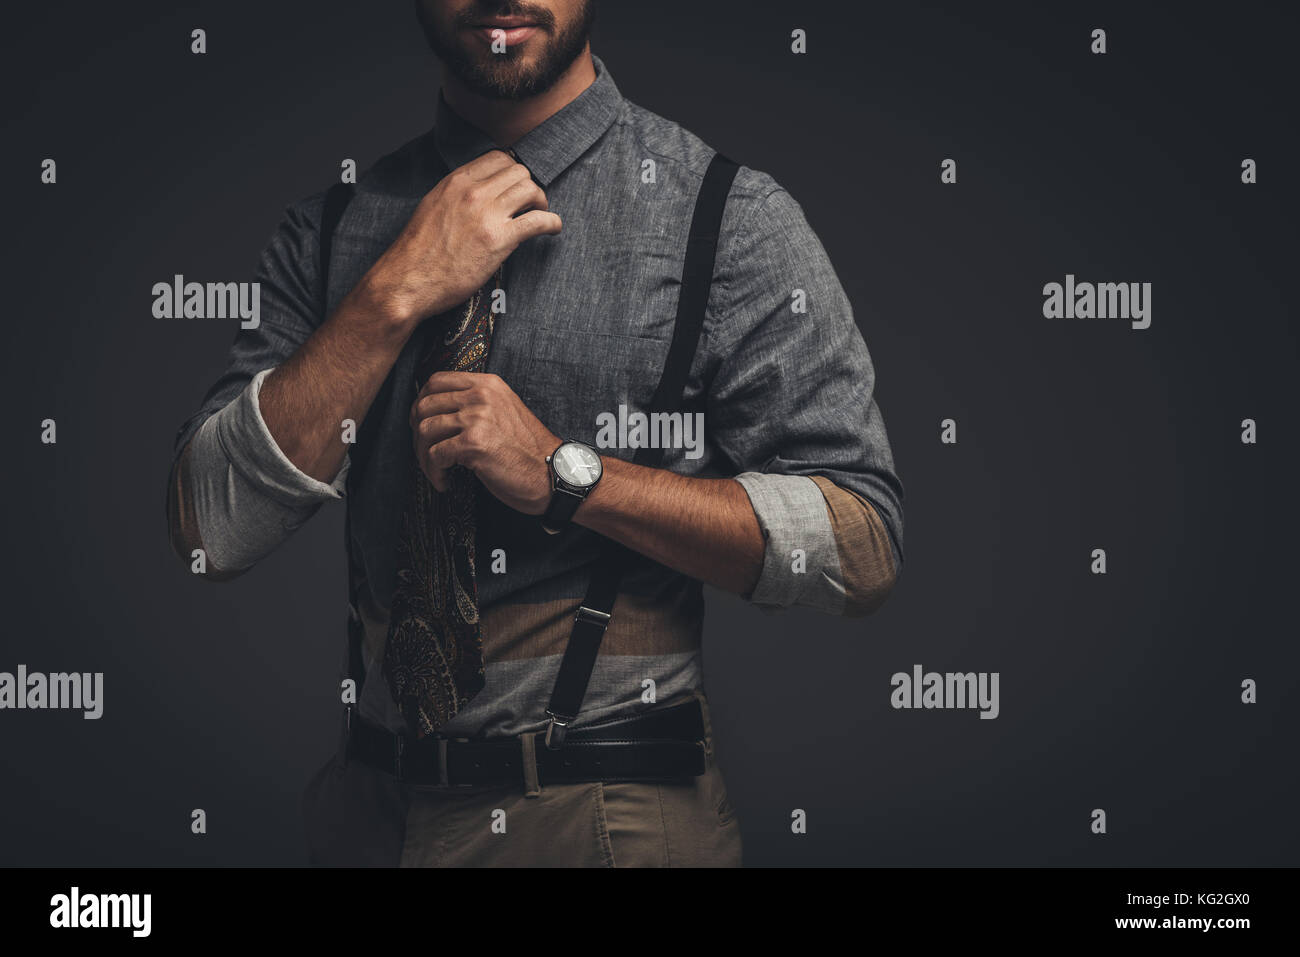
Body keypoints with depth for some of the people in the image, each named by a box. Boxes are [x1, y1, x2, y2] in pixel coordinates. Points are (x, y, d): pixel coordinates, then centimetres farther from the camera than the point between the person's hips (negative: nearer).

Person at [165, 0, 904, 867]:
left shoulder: (733, 218, -8)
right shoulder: (335, 227, 1)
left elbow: (864, 546, -13)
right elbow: (211, 533, -7)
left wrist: (565, 472, -20)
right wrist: (394, 295, -16)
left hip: (619, 815, -3)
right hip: (368, 809, 4)